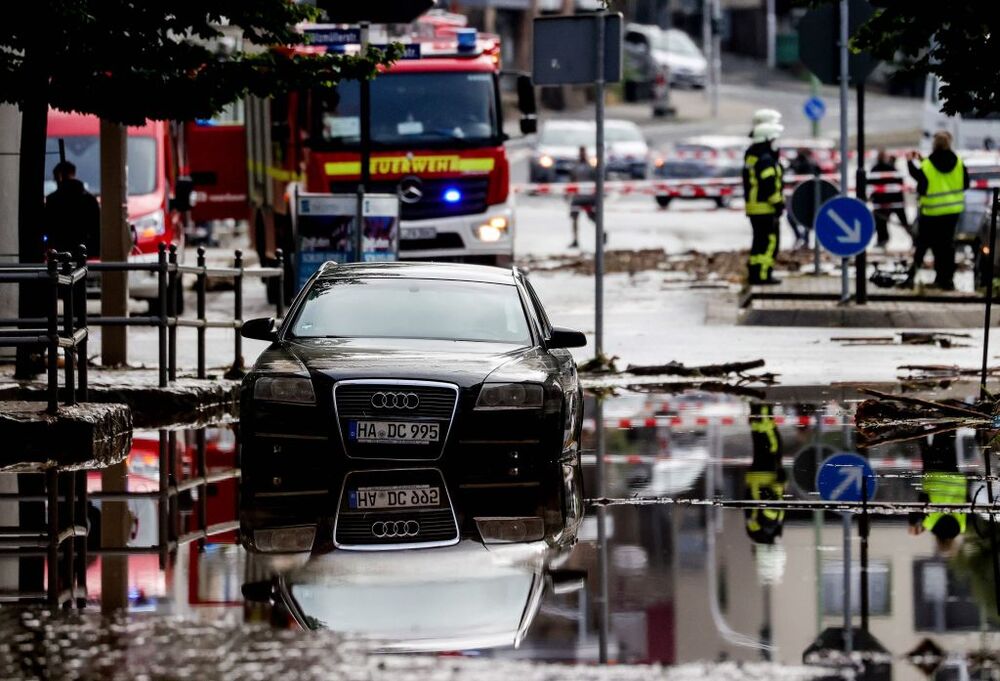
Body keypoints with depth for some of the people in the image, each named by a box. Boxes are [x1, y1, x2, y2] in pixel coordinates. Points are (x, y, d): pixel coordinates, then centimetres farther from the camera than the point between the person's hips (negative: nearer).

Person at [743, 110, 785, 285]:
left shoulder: (751, 154, 14)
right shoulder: (765, 158, -18)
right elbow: (769, 185, -21)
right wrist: (778, 204, -16)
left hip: (753, 206, 10)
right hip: (765, 208, -10)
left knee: (760, 240, 16)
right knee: (769, 240, -7)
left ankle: (754, 272, 19)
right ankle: (762, 274, -8)